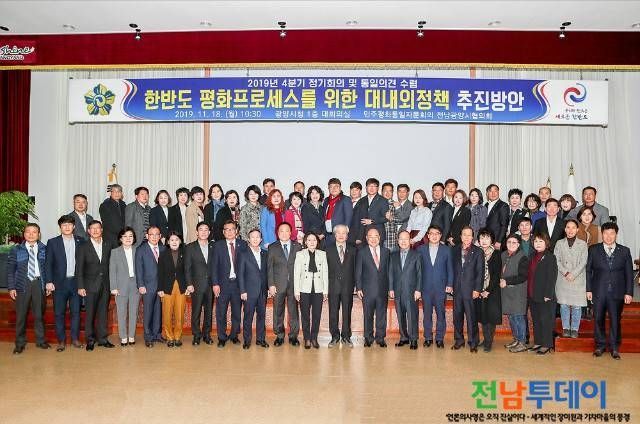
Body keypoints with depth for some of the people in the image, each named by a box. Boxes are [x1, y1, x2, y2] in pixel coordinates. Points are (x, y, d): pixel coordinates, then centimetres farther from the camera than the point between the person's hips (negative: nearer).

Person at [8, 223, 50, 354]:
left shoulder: (44, 249, 5)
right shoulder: (16, 250, 3)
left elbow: (48, 268, 6)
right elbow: (10, 269, 3)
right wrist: (11, 287, -3)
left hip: (39, 284, 1)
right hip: (23, 284, -1)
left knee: (39, 314, 9)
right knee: (21, 315, 3)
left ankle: (40, 340, 22)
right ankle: (20, 343, 16)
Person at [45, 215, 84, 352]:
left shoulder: (80, 241, 5)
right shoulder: (53, 242, 2)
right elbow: (48, 263, 1)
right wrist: (49, 281, -7)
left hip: (76, 282, 1)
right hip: (60, 283, -1)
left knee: (76, 312, 6)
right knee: (59, 313, 3)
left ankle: (75, 339, 17)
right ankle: (61, 341, 13)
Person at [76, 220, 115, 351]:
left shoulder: (108, 245, 8)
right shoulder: (83, 247, 1)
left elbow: (111, 264, 8)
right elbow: (79, 269, -2)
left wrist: (112, 284, 2)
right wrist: (80, 287, -8)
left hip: (105, 285, 2)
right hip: (91, 285, -2)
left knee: (103, 313, 8)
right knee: (90, 314, 1)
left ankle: (102, 338, 16)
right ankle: (90, 340, 12)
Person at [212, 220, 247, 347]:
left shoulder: (243, 244, 4)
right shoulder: (218, 245, 3)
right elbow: (214, 266, 0)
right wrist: (215, 284, -7)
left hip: (238, 283, 1)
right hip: (223, 283, -1)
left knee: (237, 312, 9)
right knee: (221, 312, 3)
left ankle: (234, 335, 26)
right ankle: (222, 338, 17)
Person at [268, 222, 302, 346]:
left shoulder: (297, 246, 6)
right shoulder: (272, 247, 6)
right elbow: (269, 267, 3)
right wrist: (271, 284, -5)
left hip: (294, 284, 0)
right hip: (278, 285, 0)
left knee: (294, 311, 4)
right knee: (278, 312, 6)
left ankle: (293, 336, 15)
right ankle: (279, 336, 19)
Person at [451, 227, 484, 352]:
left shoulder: (478, 252, 1)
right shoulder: (455, 250, 9)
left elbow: (480, 272, -2)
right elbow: (452, 268, 10)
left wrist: (477, 289, -8)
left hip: (470, 289, -3)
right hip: (457, 289, 3)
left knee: (471, 317, -2)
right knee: (457, 315, 9)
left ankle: (473, 342, 8)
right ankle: (459, 340, 21)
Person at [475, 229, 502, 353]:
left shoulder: (497, 254, -2)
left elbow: (497, 274, -6)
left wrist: (488, 290, -11)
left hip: (492, 291, -3)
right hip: (479, 290, 3)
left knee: (491, 316, -3)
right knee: (482, 316, 6)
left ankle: (489, 342, 6)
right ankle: (486, 340, 18)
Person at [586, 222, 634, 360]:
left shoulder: (624, 251, 4)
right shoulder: (593, 250, 3)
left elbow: (629, 273, 4)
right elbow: (588, 270, 4)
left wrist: (629, 292, -1)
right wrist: (589, 289, -1)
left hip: (617, 293, 0)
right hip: (598, 292, 0)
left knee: (615, 320, 5)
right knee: (599, 320, 7)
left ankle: (614, 348, 19)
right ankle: (600, 346, 20)